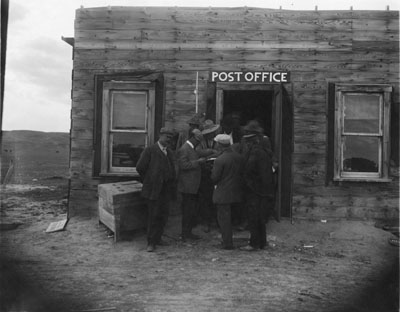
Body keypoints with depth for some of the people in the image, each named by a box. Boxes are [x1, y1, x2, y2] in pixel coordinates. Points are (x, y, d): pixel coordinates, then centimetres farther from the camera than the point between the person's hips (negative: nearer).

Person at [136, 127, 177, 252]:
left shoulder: (170, 152, 14)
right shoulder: (150, 150, -6)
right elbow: (140, 167, -7)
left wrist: (172, 187, 10)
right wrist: (147, 181, 3)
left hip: (166, 189, 6)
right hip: (153, 189, -6)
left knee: (163, 215, 9)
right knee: (153, 216, -2)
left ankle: (158, 238, 25)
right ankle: (151, 242, 9)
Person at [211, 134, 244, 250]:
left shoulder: (220, 160, -19)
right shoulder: (239, 157, -1)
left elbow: (214, 178, -15)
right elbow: (241, 173, 7)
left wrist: (212, 171, 4)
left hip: (223, 194, -6)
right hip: (236, 192, 6)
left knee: (224, 218, 4)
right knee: (228, 217, 19)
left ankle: (227, 243, 9)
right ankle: (228, 241, 28)